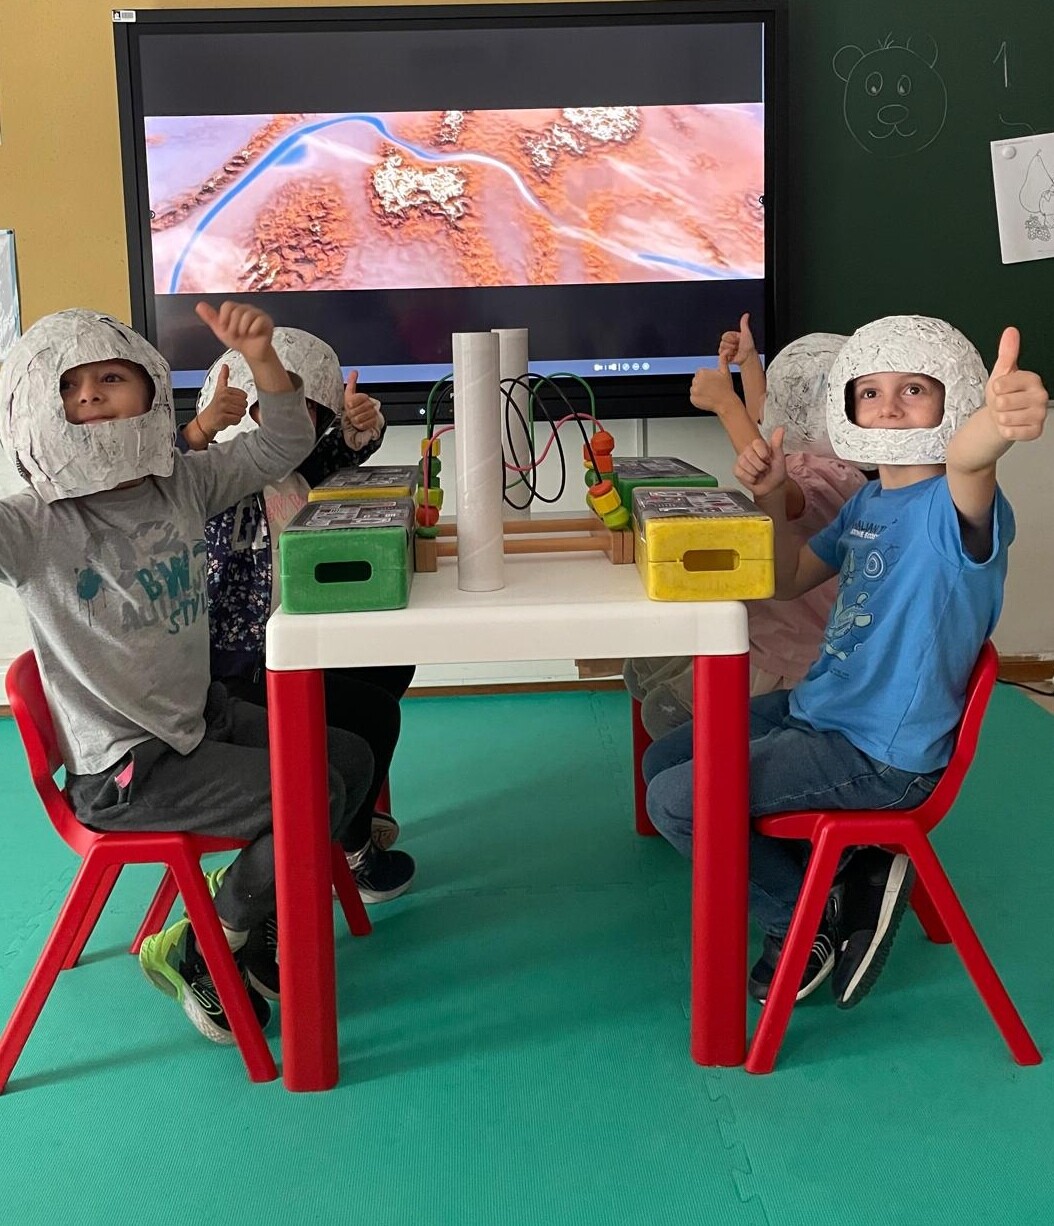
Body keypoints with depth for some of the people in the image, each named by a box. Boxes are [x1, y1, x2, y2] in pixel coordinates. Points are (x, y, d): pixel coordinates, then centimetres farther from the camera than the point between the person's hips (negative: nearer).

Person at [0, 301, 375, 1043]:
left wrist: (262, 358, -14)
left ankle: (254, 925, 25)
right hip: (122, 769, -8)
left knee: (351, 759, 11)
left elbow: (282, 446, 3)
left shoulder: (182, 484, -1)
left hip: (203, 716, 8)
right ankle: (191, 953, 6)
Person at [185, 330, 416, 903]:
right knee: (373, 715, -13)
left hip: (285, 645, 10)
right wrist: (199, 431, -50)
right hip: (234, 671, -10)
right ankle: (348, 849, 10)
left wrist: (362, 421, -4)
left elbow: (345, 451, 19)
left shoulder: (291, 466, 5)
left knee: (392, 664, 20)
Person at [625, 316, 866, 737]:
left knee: (665, 711, -19)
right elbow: (764, 420, 29)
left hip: (789, 659, -11)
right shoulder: (808, 453, 5)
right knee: (641, 673, 13)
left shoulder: (836, 480, -25)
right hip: (755, 625, 11)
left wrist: (726, 404, -47)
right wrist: (747, 360, 28)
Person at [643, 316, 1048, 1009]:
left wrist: (995, 425, -72)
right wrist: (772, 500, -2)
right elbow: (791, 582, 17)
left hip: (883, 757, -9)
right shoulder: (868, 501, 6)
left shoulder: (954, 506, -21)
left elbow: (968, 460, -47)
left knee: (677, 802, -15)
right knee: (664, 762, 18)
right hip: (816, 709, 9)